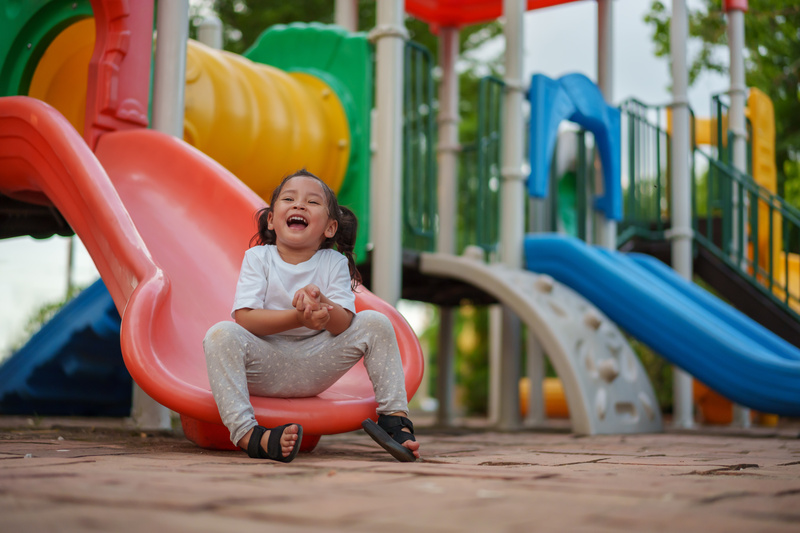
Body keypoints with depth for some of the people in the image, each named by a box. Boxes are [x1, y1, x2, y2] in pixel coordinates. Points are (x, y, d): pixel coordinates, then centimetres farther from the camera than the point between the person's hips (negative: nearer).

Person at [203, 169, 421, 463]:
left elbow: (344, 323, -13)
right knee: (221, 334, -31)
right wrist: (299, 318, -33)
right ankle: (248, 434, -39)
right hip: (265, 367, -2)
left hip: (314, 367, 2)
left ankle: (395, 419, -13)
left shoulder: (334, 262, 0)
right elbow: (244, 318, -18)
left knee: (375, 323, -13)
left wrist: (321, 304, -37)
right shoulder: (258, 257, -4)